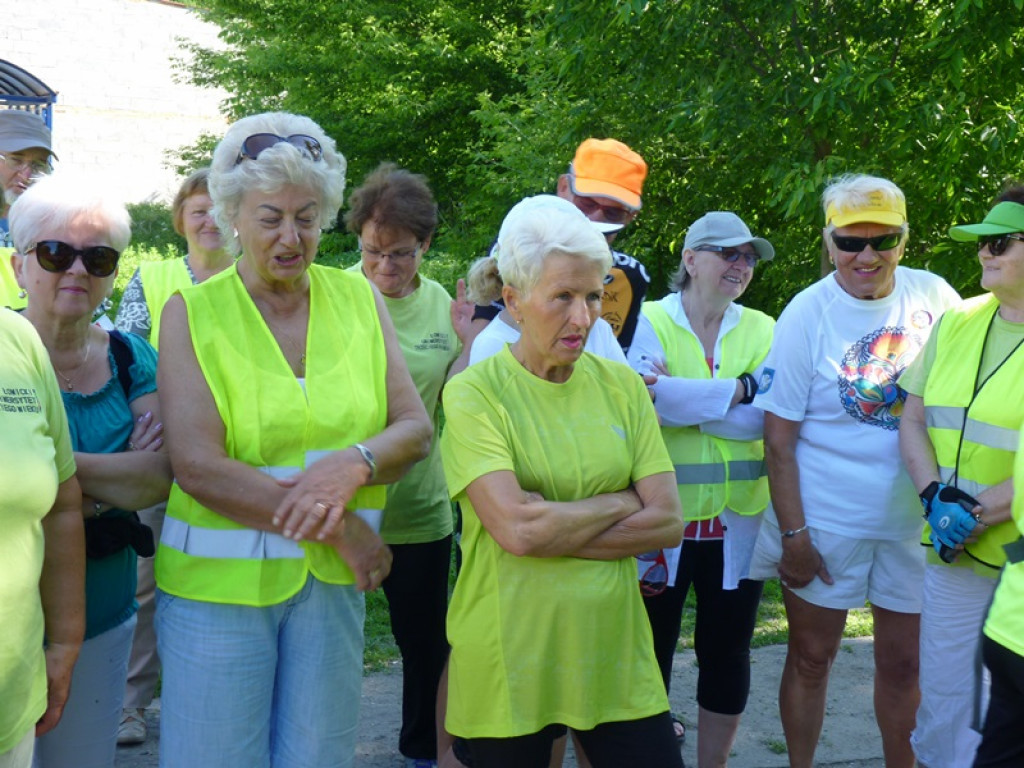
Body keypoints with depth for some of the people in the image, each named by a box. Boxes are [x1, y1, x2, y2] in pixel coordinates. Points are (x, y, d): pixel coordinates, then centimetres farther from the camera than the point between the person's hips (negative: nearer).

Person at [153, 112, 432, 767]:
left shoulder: (359, 298, 5)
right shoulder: (193, 312, -4)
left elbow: (416, 430, 2)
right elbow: (197, 466, -14)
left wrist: (356, 462, -21)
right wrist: (341, 527, -16)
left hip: (333, 580, 3)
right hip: (219, 583, -2)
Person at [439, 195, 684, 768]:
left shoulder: (621, 385, 3)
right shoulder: (475, 392, -9)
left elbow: (668, 522, -4)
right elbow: (517, 531, -20)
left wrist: (554, 528, -14)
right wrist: (622, 502, -8)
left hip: (614, 652, 4)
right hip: (510, 662, -3)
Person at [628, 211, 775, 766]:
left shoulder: (762, 330, 4)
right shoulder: (649, 322, -5)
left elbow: (766, 419, -10)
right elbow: (649, 397, -22)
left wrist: (681, 398, -17)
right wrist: (739, 388, -17)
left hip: (736, 523, 3)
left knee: (727, 651, 13)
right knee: (652, 648, 11)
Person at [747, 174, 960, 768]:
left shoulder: (934, 298, -3)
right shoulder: (806, 315, -12)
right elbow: (779, 439, -10)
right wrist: (793, 533, -12)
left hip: (913, 519, 3)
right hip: (824, 522, -3)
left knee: (904, 663, 14)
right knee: (812, 657, 11)